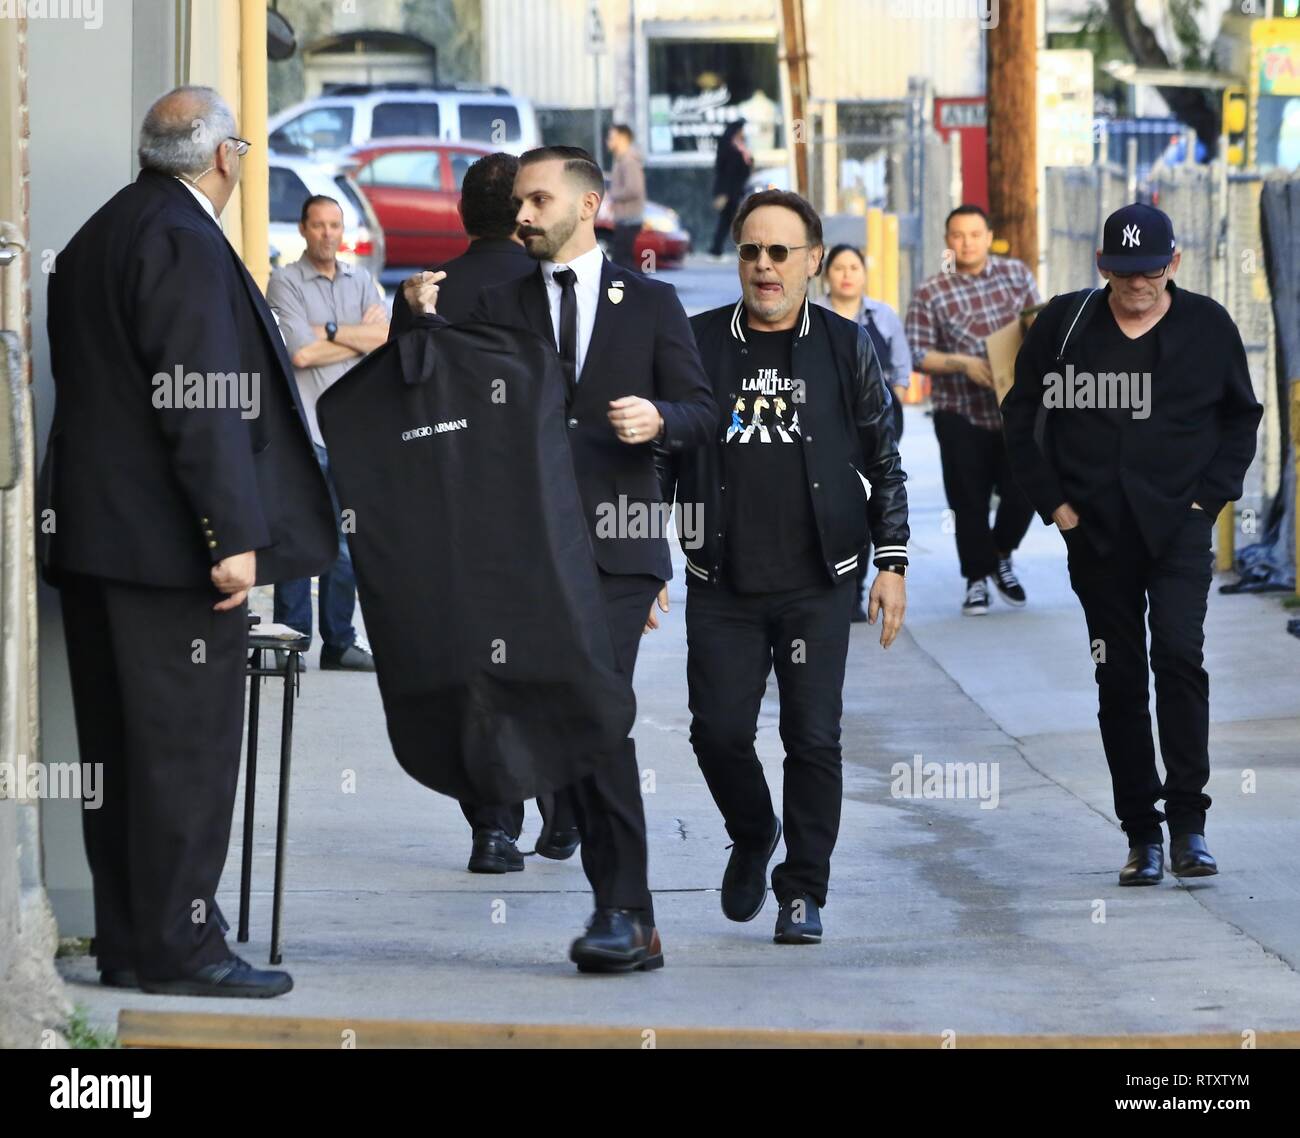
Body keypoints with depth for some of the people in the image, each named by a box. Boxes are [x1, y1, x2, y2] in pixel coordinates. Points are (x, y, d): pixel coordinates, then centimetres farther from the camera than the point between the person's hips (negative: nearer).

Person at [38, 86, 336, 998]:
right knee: (188, 749, -5)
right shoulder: (185, 245, -14)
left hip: (93, 535, 10)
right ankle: (181, 946, -3)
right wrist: (234, 534, -20)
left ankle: (126, 945, 15)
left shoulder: (95, 239, 16)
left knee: (120, 750, 11)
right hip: (169, 542, -10)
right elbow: (201, 403, -20)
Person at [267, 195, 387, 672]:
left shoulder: (361, 281, 14)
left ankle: (338, 643, 12)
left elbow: (386, 339, 0)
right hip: (305, 429, -5)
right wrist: (361, 334, -2)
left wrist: (330, 332, -9)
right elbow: (300, 353, -11)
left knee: (344, 542, 7)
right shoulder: (285, 282, -1)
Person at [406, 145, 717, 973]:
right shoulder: (498, 304, 14)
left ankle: (623, 914, -17)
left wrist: (659, 419, -14)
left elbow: (703, 412, 8)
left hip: (617, 541, -3)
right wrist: (428, 323, -11)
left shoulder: (650, 304, 11)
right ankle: (626, 917, 13)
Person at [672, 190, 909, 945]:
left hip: (817, 583, -1)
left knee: (814, 738, -2)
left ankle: (803, 890, 9)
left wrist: (892, 563, 2)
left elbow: (884, 464, 9)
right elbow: (664, 455, 10)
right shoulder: (699, 343, 6)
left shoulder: (846, 347, 5)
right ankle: (752, 838, 28)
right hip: (723, 584, 1)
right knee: (719, 731, -2)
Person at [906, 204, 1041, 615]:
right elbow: (918, 354, -7)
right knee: (970, 501, 1)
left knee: (1023, 490, -1)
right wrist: (964, 363, -20)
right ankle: (977, 579, 16)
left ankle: (1002, 556, 26)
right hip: (962, 415, -2)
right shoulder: (930, 293, -4)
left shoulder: (1017, 274, 5)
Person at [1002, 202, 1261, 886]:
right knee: (1119, 679, 4)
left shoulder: (1207, 327, 2)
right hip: (1096, 530, 2)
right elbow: (1021, 416, 11)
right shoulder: (1064, 324, 2)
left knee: (1178, 654, -18)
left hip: (1179, 525, -2)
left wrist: (1210, 496, 2)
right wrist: (1053, 501, 3)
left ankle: (1188, 826, -14)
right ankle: (1142, 837, 11)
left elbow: (1242, 416, 13)